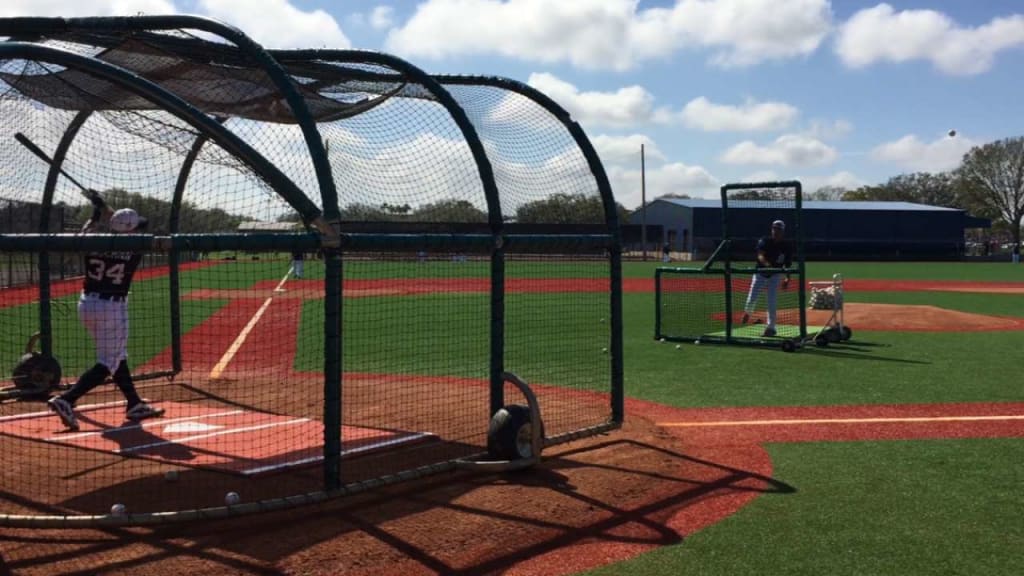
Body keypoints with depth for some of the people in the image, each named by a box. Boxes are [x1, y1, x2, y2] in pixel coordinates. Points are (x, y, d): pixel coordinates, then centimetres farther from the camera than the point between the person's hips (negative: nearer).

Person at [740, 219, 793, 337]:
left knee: (771, 302, -9)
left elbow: (788, 264, 0)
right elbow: (760, 256, -27)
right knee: (751, 299, 2)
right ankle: (747, 313, 37)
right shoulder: (764, 241, -12)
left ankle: (770, 327, 2)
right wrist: (767, 264, -47)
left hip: (775, 275, 0)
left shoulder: (786, 246, -7)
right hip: (760, 273, 0)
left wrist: (787, 278, -10)